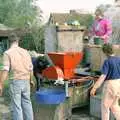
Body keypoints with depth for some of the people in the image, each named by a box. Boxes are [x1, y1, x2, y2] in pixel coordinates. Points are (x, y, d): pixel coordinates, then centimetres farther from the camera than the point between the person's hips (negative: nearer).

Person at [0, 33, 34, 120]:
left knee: (16, 105, 3)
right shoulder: (25, 52, 6)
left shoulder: (8, 53, -8)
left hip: (15, 81, -5)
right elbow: (30, 68, 11)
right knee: (27, 103, 19)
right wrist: (31, 79, 26)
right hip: (26, 81, 5)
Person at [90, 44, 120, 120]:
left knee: (105, 105, 8)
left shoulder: (107, 61, -16)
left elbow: (103, 76, -23)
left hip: (110, 84, -7)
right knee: (114, 105, 21)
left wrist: (94, 88, -23)